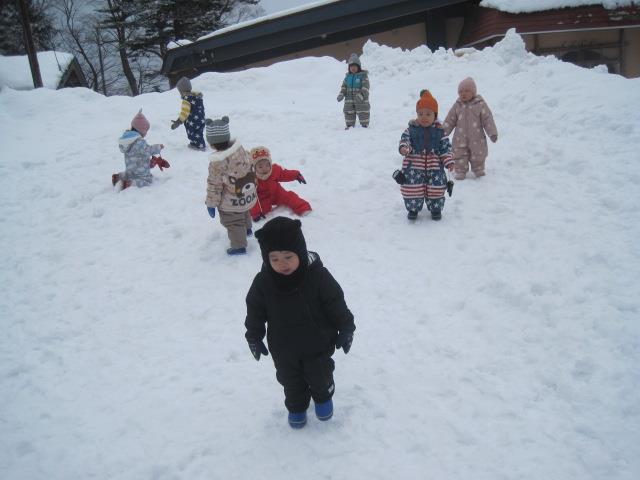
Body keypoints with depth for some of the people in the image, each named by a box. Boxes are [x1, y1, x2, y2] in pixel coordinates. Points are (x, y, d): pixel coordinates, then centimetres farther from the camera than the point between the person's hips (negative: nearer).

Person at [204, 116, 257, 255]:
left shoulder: (217, 162, -29)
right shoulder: (239, 148, -10)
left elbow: (214, 185, -21)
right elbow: (248, 166, 5)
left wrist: (211, 203, -7)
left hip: (231, 202, -7)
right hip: (248, 195, 7)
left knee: (233, 223, 13)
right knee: (244, 213, 34)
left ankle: (239, 246, 25)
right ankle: (247, 229, 59)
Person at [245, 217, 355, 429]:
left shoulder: (318, 276, -26)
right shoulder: (263, 282, -20)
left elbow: (336, 304, -14)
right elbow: (255, 311, -4)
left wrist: (345, 329, -9)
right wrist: (254, 337, 2)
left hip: (317, 344, -1)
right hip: (283, 348, 2)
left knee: (320, 375, 19)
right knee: (290, 380, 21)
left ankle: (323, 397, 51)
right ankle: (297, 406, 48)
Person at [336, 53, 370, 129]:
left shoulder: (363, 75, -5)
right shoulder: (347, 76, 11)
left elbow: (365, 87, -13)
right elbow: (344, 86, 13)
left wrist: (361, 95, -29)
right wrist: (341, 94, -6)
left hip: (361, 101, -5)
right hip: (349, 101, 5)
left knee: (363, 114, 0)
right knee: (349, 114, 9)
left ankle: (365, 126, 11)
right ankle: (349, 126, 21)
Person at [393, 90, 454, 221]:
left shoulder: (439, 130, 1)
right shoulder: (411, 129, -1)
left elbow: (446, 147, 3)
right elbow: (404, 139, -6)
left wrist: (449, 161, -8)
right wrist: (404, 148, -29)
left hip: (435, 166, 1)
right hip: (414, 165, -1)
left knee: (436, 189, 6)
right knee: (412, 188, -1)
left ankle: (436, 209, 29)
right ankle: (413, 209, 21)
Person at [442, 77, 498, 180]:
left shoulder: (480, 104, -7)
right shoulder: (457, 105, 1)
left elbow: (487, 119, -7)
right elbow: (450, 120, 7)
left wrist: (492, 133, -11)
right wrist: (443, 132, 3)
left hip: (476, 138, -1)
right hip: (460, 139, 2)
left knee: (478, 155, 11)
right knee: (460, 156, 5)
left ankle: (478, 170, 30)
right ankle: (460, 171, 19)